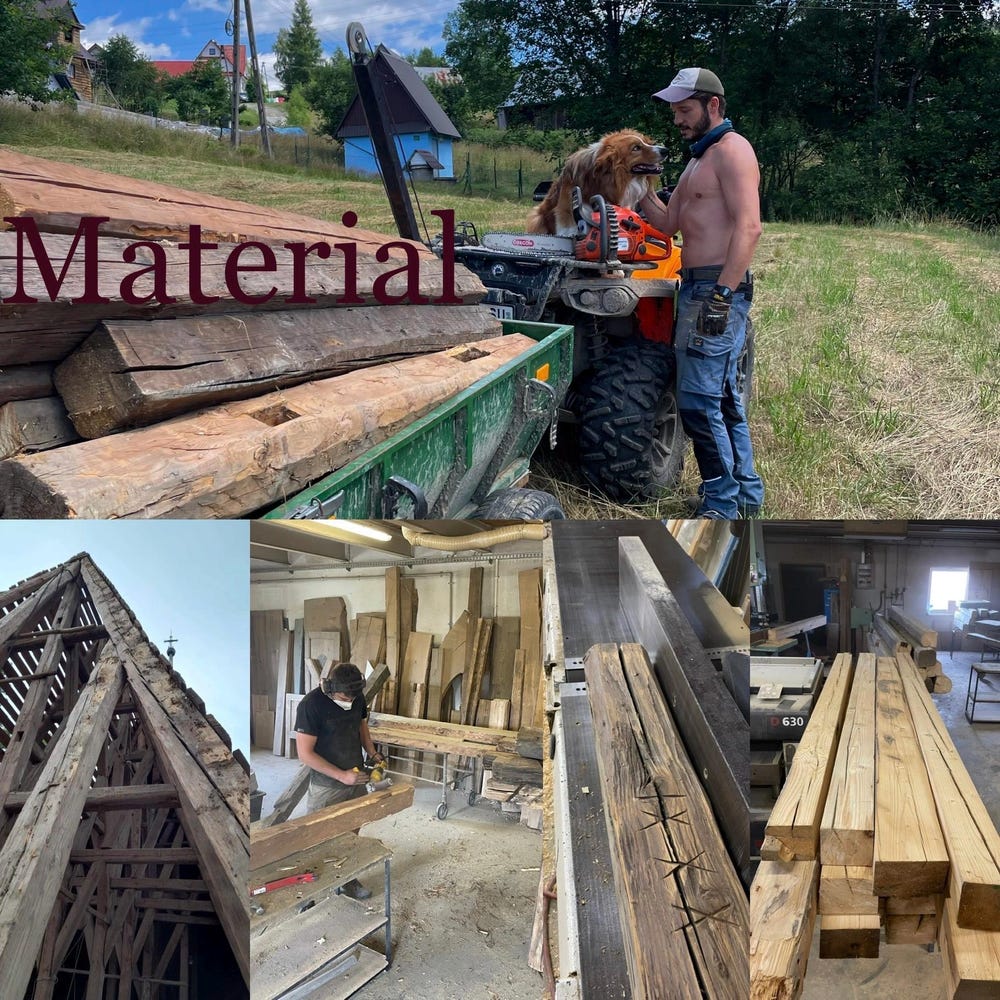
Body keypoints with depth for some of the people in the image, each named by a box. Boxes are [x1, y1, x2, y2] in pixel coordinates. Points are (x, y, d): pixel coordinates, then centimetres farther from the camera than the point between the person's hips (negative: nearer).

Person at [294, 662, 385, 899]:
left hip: (356, 780, 6)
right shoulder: (311, 705, -24)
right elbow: (305, 753, -21)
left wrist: (373, 755, -2)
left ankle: (347, 879, 34)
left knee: (351, 834, 17)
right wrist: (342, 775, -22)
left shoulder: (358, 697, -5)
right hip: (326, 785, -6)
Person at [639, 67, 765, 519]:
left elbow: (748, 227, -19)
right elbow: (670, 223, 18)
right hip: (696, 288, 10)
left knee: (699, 400, -10)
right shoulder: (699, 157, 23)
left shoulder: (731, 150, -8)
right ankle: (746, 494, 23)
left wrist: (722, 294, -26)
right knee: (721, 397, 14)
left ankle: (722, 506, -3)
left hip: (718, 289, -10)